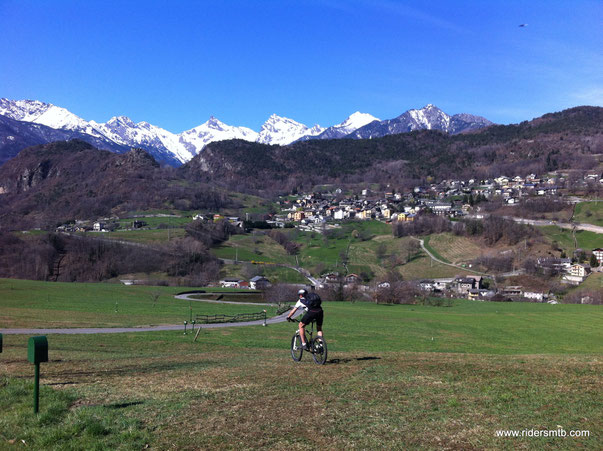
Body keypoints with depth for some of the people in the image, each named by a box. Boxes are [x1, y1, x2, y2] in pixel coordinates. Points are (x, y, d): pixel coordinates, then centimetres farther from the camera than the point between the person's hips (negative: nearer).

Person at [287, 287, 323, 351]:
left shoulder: (300, 300, 24)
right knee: (319, 328, 26)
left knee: (301, 325, 17)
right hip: (320, 311, 4)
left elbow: (293, 311, 29)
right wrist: (314, 318, 55)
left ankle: (304, 344, 10)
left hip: (311, 312, -4)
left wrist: (288, 317, 46)